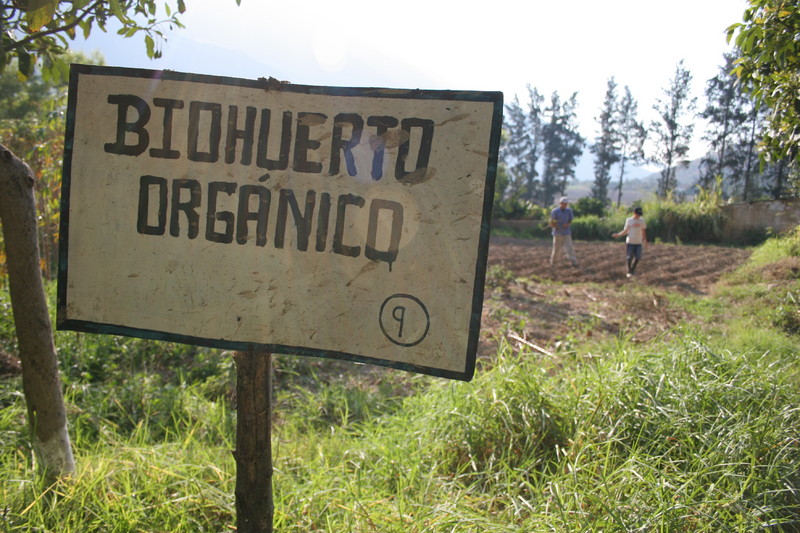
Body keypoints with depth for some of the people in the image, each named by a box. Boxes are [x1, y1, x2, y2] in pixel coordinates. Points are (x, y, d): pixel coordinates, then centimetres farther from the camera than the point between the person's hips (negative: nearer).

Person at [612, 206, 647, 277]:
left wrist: (644, 240, 8)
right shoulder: (629, 220, 0)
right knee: (629, 257, -2)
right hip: (630, 242, -3)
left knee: (638, 257, -2)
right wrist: (618, 235, -9)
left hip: (638, 243, 3)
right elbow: (625, 231, 3)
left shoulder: (642, 220, 9)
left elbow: (643, 231, 15)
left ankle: (633, 269, 21)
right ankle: (628, 271, 12)